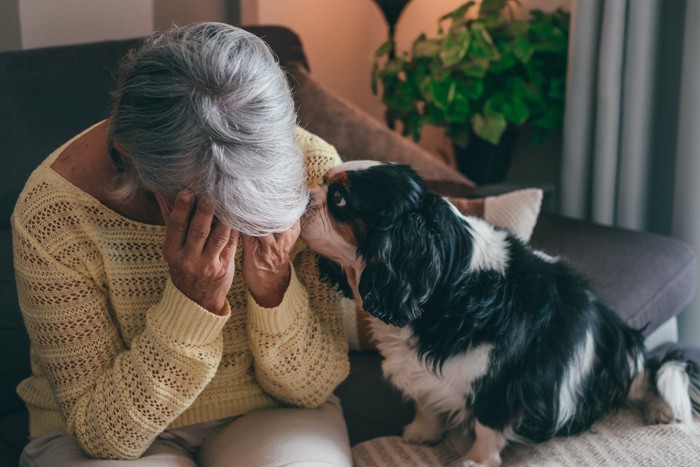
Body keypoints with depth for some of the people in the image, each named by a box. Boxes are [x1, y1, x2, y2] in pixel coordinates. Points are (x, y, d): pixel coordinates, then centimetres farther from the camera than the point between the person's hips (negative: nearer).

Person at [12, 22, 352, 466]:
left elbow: (314, 388, -9)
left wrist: (275, 288, -29)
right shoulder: (52, 215, -23)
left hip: (269, 417, 1)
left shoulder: (312, 169, -17)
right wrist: (193, 303, -31)